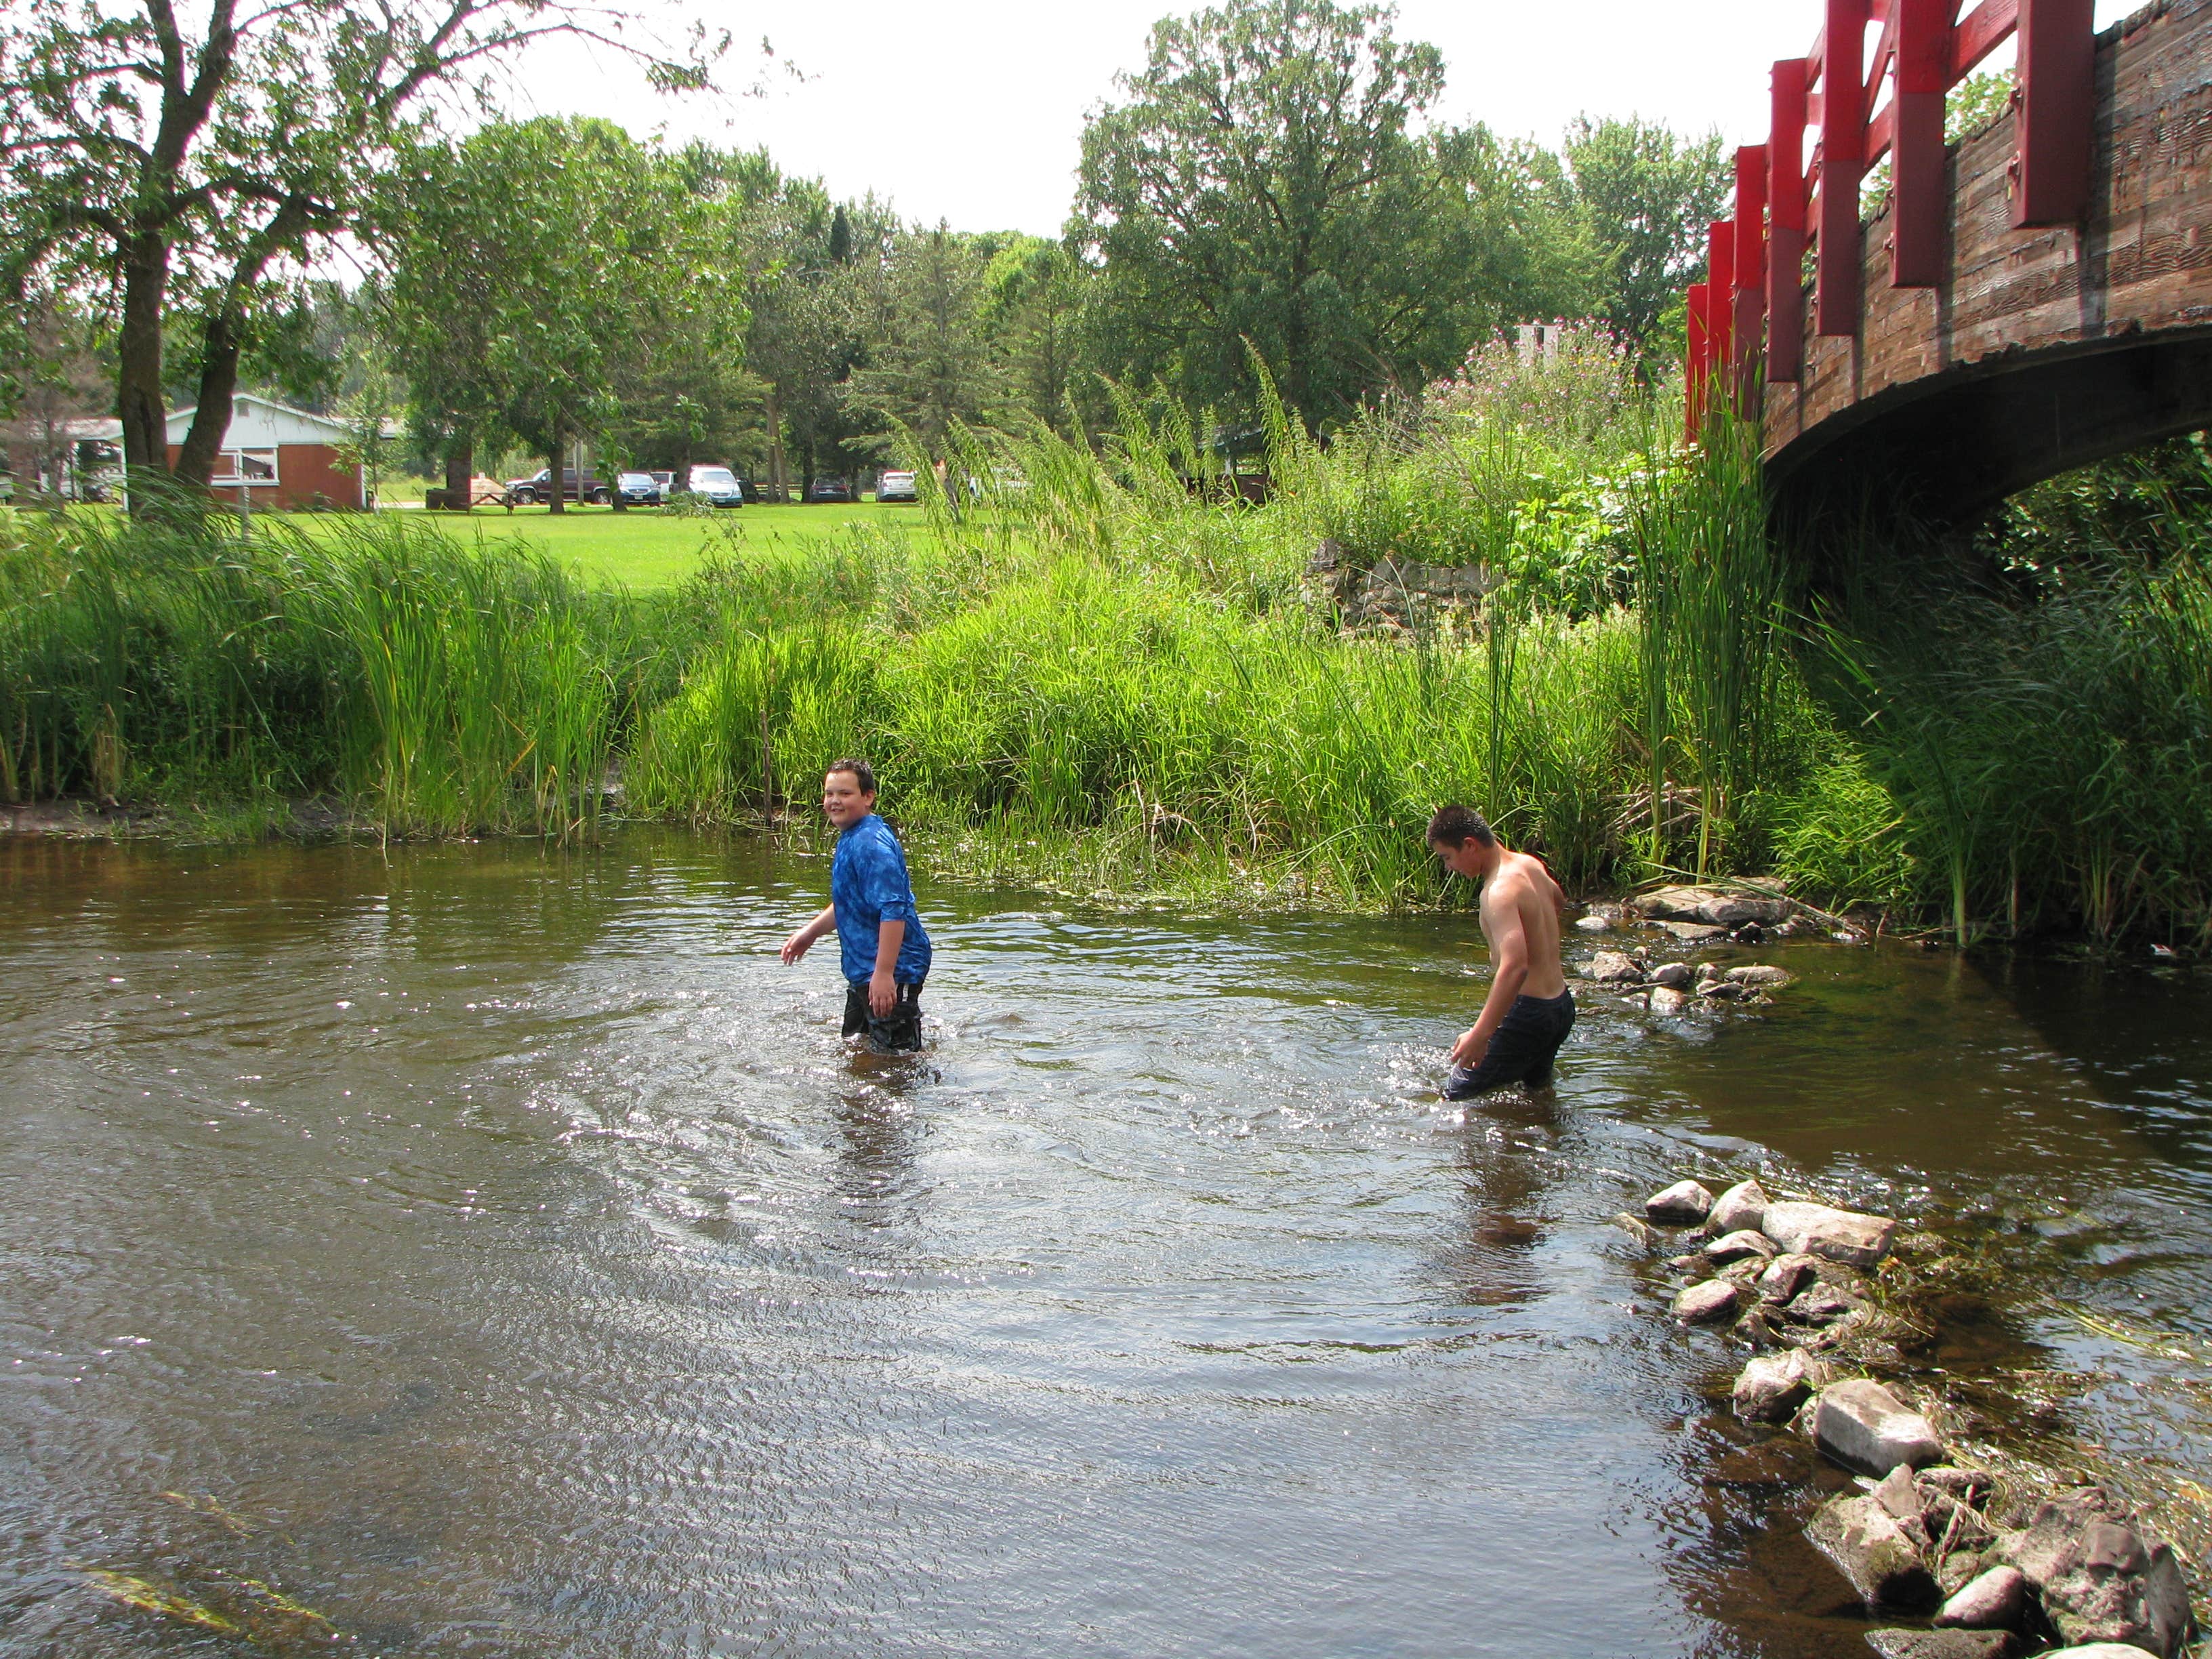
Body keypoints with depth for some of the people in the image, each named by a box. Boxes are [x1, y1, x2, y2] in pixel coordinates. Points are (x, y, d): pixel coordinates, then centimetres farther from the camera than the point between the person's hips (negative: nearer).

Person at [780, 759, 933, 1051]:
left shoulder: (871, 843, -22)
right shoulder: (850, 839, 12)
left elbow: (893, 911, -30)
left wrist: (884, 974, -32)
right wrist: (811, 932, 28)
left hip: (893, 973, -11)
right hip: (862, 971, 11)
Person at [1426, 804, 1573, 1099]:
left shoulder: (1500, 891, -23)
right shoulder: (1529, 864, 6)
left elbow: (1515, 966, -36)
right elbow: (1558, 901, 30)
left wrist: (1480, 1034, -41)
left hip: (1528, 1013, -10)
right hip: (1561, 1007, 10)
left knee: (1455, 1100, -11)